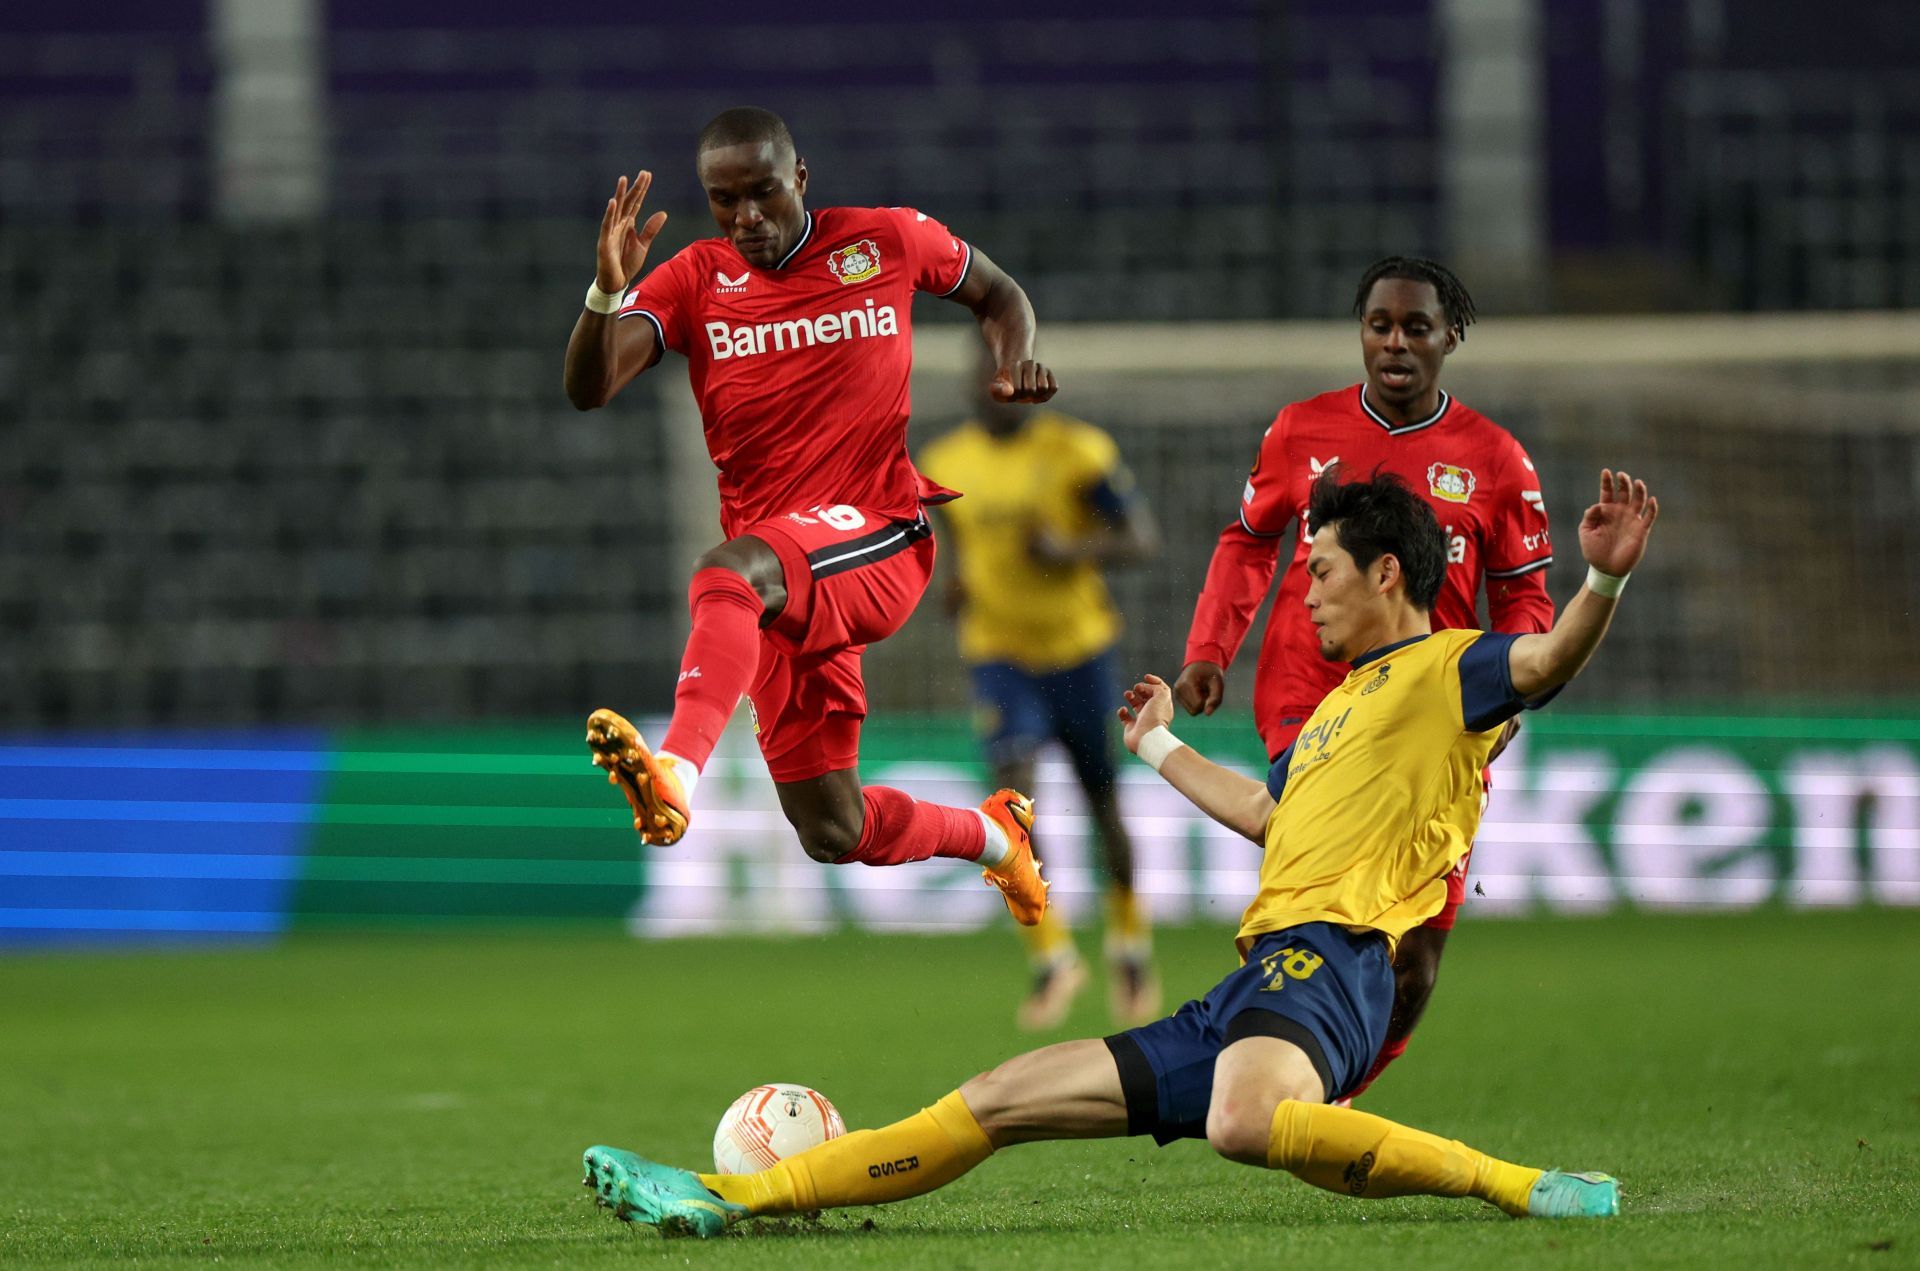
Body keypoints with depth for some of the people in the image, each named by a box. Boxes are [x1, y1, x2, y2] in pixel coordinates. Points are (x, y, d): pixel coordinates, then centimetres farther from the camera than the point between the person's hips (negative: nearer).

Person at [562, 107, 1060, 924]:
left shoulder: (888, 242, 3)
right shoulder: (693, 282, 5)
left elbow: (996, 293, 22)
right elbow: (589, 390, -9)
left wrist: (1015, 363, 0)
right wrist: (606, 292, -28)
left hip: (878, 543, -5)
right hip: (785, 587, 5)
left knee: (730, 575, -38)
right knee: (835, 835, 7)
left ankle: (678, 776, -61)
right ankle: (993, 836, 36)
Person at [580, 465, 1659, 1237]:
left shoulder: (1445, 669, 2)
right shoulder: (1342, 702, 31)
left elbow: (1547, 662, -19)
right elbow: (1260, 811, 47)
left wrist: (1605, 581, -37)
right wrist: (1159, 747, 60)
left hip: (1325, 959, -10)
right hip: (1254, 983, 10)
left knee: (1244, 1120, -44)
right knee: (997, 1102, 11)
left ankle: (1522, 1190, -33)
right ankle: (725, 1198, 15)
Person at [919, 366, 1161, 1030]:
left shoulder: (1076, 450, -12)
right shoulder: (945, 462, 0)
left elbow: (1143, 540, -11)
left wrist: (1072, 550, -28)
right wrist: (955, 580, -3)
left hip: (1079, 649, -1)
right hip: (999, 652, 1)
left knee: (1102, 801, 10)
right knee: (1013, 783, -20)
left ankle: (1130, 937, 35)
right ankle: (1052, 956, -15)